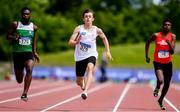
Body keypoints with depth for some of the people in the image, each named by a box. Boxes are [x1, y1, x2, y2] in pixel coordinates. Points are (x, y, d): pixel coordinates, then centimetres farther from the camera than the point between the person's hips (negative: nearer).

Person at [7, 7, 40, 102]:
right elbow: (8, 36, 2)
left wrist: (34, 52, 10)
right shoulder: (15, 24, -1)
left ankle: (24, 94, -30)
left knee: (29, 69, -31)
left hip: (28, 52, 0)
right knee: (19, 80, 7)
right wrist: (14, 38, -19)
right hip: (17, 53, 0)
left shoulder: (33, 27, 5)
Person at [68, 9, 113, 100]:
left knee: (90, 68, -35)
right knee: (79, 82, 9)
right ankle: (83, 86, 48)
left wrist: (107, 51, 13)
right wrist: (76, 42, -34)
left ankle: (85, 91, -46)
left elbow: (104, 38, 19)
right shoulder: (78, 29, -7)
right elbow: (70, 42, -12)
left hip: (91, 55, -1)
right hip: (80, 56, 1)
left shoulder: (97, 30, -1)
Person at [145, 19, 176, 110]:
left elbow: (172, 52, -9)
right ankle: (157, 88, 11)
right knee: (160, 80, -25)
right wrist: (147, 56, 10)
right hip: (158, 62, -3)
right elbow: (147, 42, 11)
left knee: (167, 84, 11)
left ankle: (160, 100, 35)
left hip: (168, 63, 3)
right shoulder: (156, 35, -7)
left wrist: (169, 43, -26)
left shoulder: (172, 36, -4)